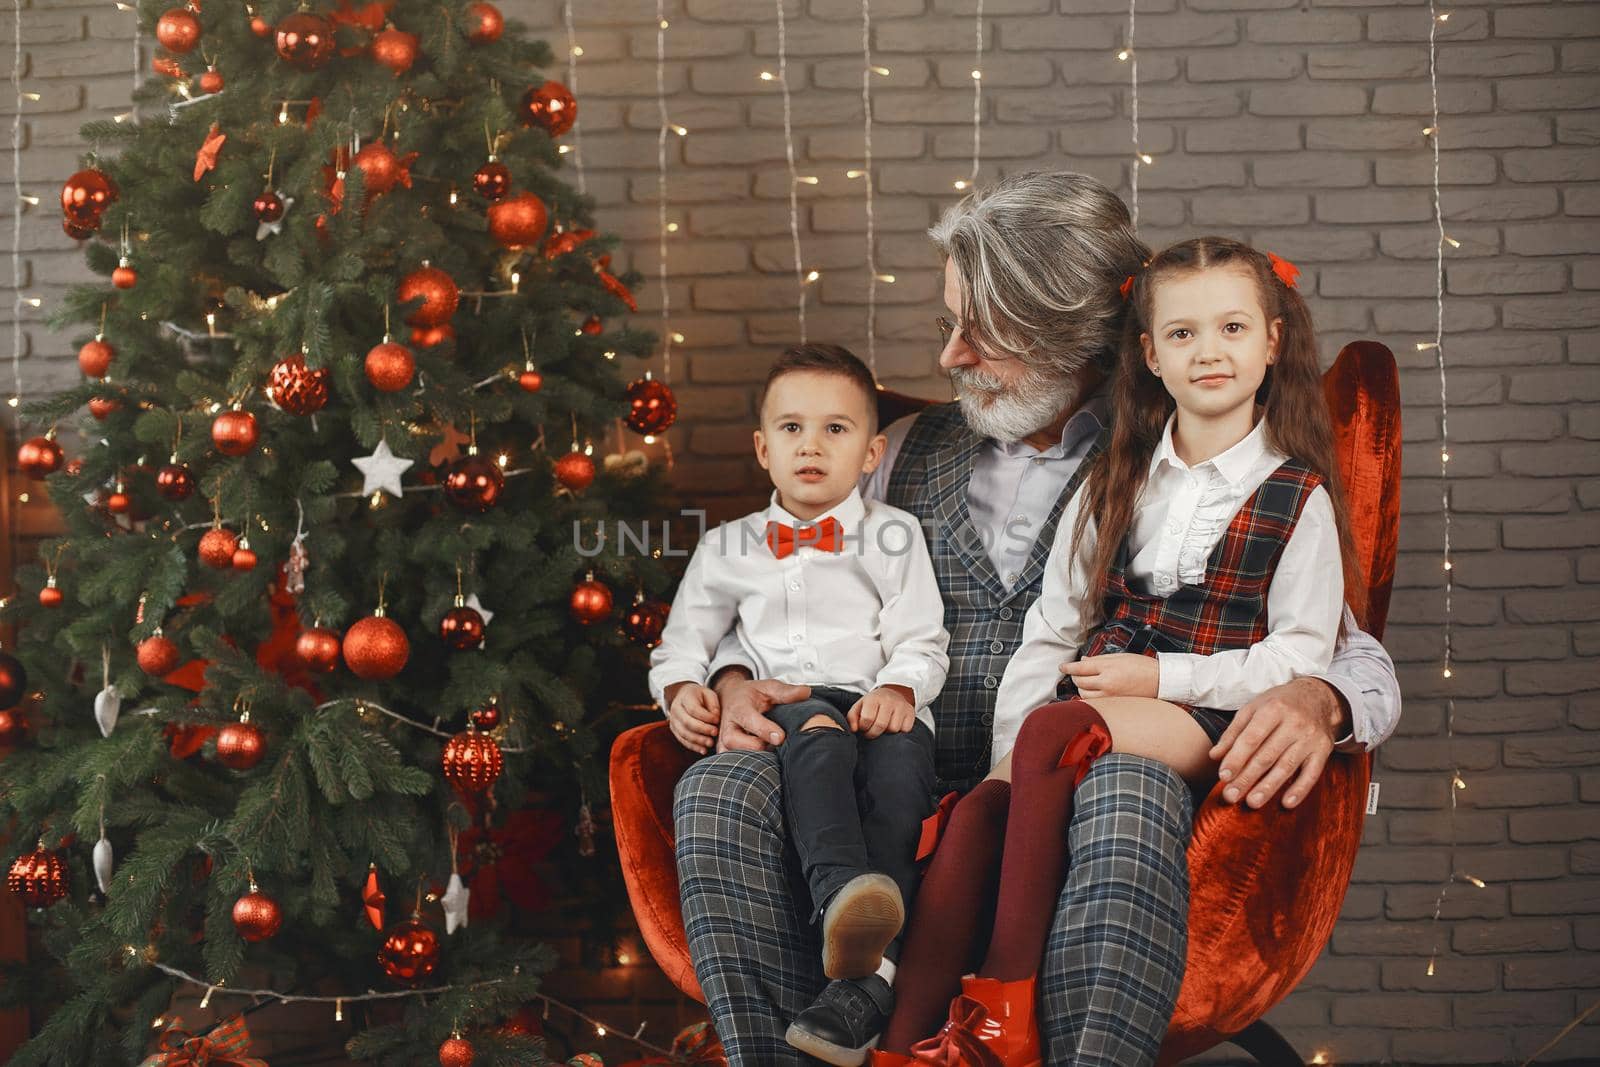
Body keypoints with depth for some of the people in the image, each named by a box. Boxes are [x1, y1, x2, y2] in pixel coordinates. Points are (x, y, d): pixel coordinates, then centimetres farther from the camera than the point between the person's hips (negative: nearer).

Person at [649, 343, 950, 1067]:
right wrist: (682, 692, -1)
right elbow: (681, 646, 23)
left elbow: (922, 641, 10)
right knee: (818, 730, -38)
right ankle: (841, 897, -65)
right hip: (778, 706, 1)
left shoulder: (893, 535, 19)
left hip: (878, 706, 0)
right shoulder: (727, 549, 24)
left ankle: (867, 976, -51)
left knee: (902, 754, -37)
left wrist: (898, 689, -13)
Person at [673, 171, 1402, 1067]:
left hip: (1073, 810, -3)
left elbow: (1360, 658, 5)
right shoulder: (915, 449, 19)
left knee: (1133, 791, -38)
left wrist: (1316, 702, -20)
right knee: (719, 789, -25)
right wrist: (736, 681, 1)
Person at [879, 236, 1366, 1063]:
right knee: (980, 807, -26)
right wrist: (1009, 759, 0)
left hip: (1204, 718, -4)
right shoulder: (1116, 483, 18)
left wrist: (1163, 676, -10)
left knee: (1052, 731, -34)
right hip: (1095, 704, 4)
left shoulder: (1297, 497, 6)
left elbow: (1299, 655, 0)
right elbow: (1050, 628, 13)